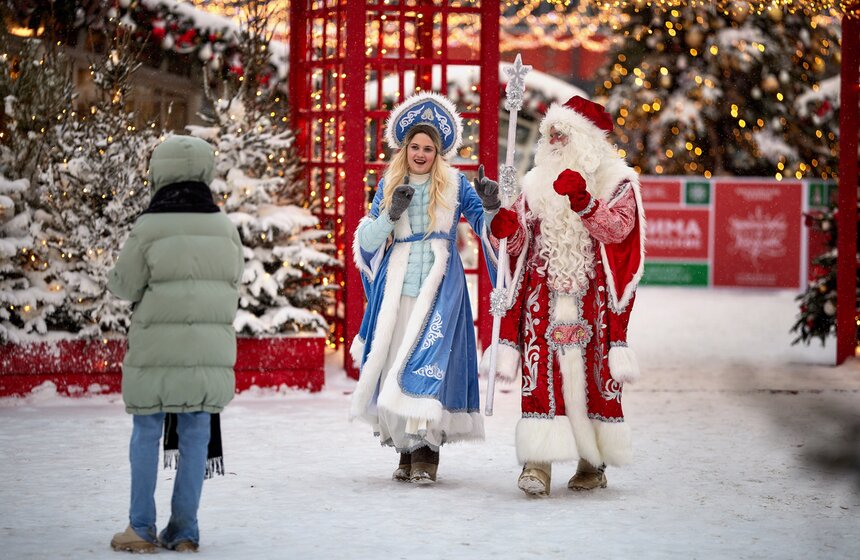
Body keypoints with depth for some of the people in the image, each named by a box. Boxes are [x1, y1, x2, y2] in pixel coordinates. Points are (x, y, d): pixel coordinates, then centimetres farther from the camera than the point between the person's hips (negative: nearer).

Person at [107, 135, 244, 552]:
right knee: (195, 433, 8)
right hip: (209, 347, 3)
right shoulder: (224, 228, 3)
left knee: (146, 431, 6)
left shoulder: (149, 228, -10)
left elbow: (124, 285, -3)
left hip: (158, 347, -3)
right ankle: (184, 530, 8)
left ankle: (141, 528, 6)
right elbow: (233, 281, 12)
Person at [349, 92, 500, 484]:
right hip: (397, 286, 3)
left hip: (439, 286, -3)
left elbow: (485, 227, 3)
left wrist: (491, 207, -18)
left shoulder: (454, 184, 5)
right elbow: (367, 241, 8)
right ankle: (406, 450, 7)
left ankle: (427, 451, -14)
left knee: (430, 362, -13)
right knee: (395, 362, -1)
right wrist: (392, 213, -8)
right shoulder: (389, 185, 11)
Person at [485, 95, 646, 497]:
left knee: (593, 376, 0)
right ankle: (538, 463, -13)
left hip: (591, 301, -3)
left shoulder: (617, 182, 4)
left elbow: (618, 228, -13)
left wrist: (583, 201, -26)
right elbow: (519, 243, 13)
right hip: (543, 299, 3)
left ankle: (594, 462, 11)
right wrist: (506, 226, -9)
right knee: (540, 375, -8)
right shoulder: (536, 184, 15)